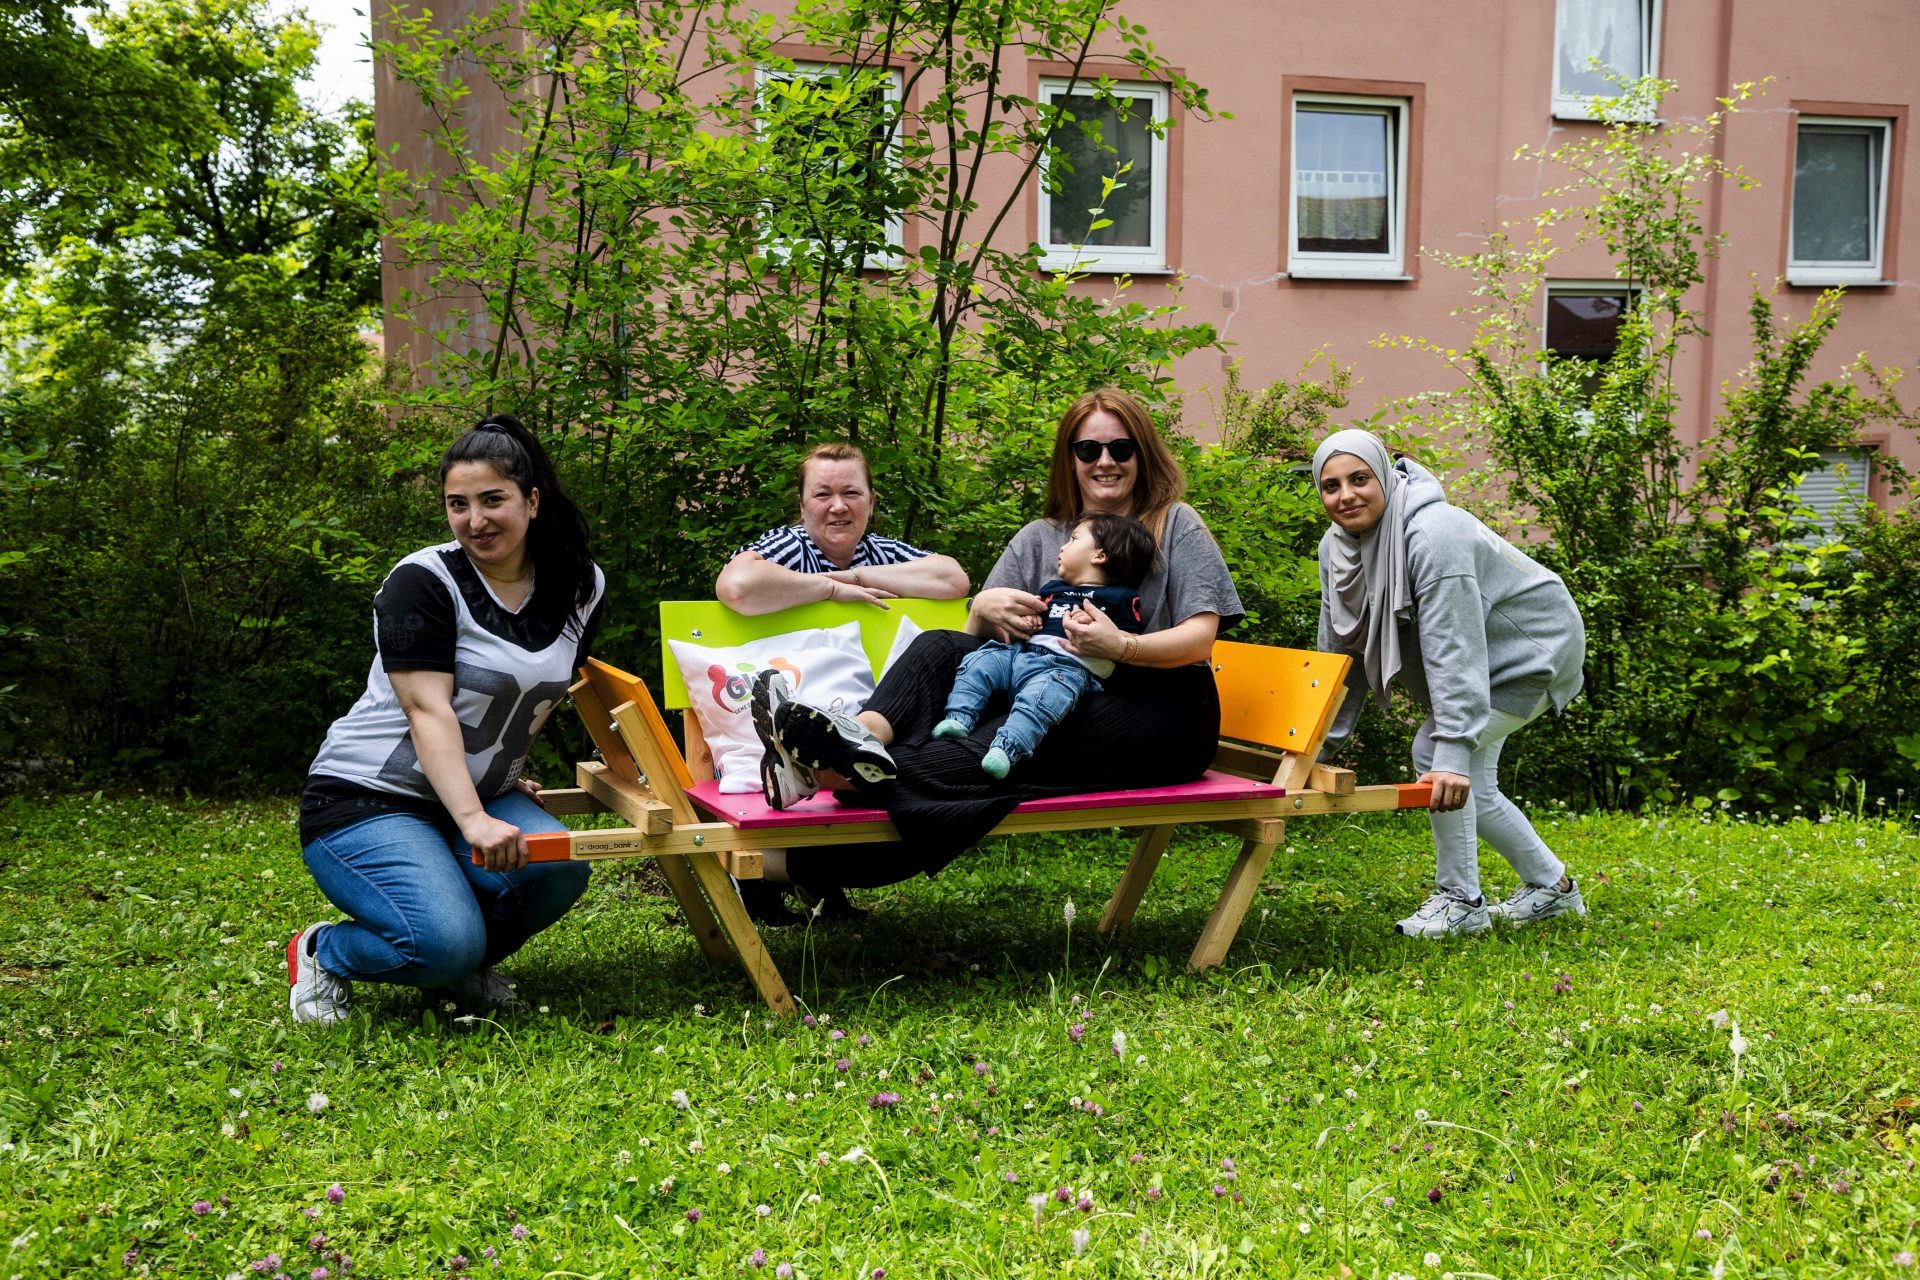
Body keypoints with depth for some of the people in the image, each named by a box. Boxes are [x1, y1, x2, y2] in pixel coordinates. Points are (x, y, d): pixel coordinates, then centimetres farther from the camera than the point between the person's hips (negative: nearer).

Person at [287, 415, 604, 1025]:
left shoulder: (581, 587, 3)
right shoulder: (423, 581, -15)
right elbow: (428, 710, -24)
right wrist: (474, 821, -35)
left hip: (480, 795, 6)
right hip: (364, 800, -6)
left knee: (561, 870, -25)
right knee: (445, 941, -28)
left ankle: (464, 968, 7)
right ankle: (323, 953, 6)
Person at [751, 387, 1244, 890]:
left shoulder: (1177, 525, 9)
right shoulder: (1038, 538, 19)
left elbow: (1199, 639, -4)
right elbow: (976, 639, 10)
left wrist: (1122, 647, -23)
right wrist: (983, 610, -15)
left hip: (1160, 705, -4)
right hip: (1057, 699, 5)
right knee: (941, 646, -17)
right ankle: (864, 736, -50)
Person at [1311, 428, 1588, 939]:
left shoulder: (1432, 535, -34)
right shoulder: (1337, 544, -8)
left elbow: (1452, 650, -39)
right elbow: (1341, 648, -2)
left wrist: (1453, 753, -45)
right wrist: (1317, 739, -6)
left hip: (1536, 648, -9)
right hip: (1490, 658, 9)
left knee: (1434, 753, -22)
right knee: (1469, 788, 11)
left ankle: (1459, 901, -9)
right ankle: (1551, 886, 30)